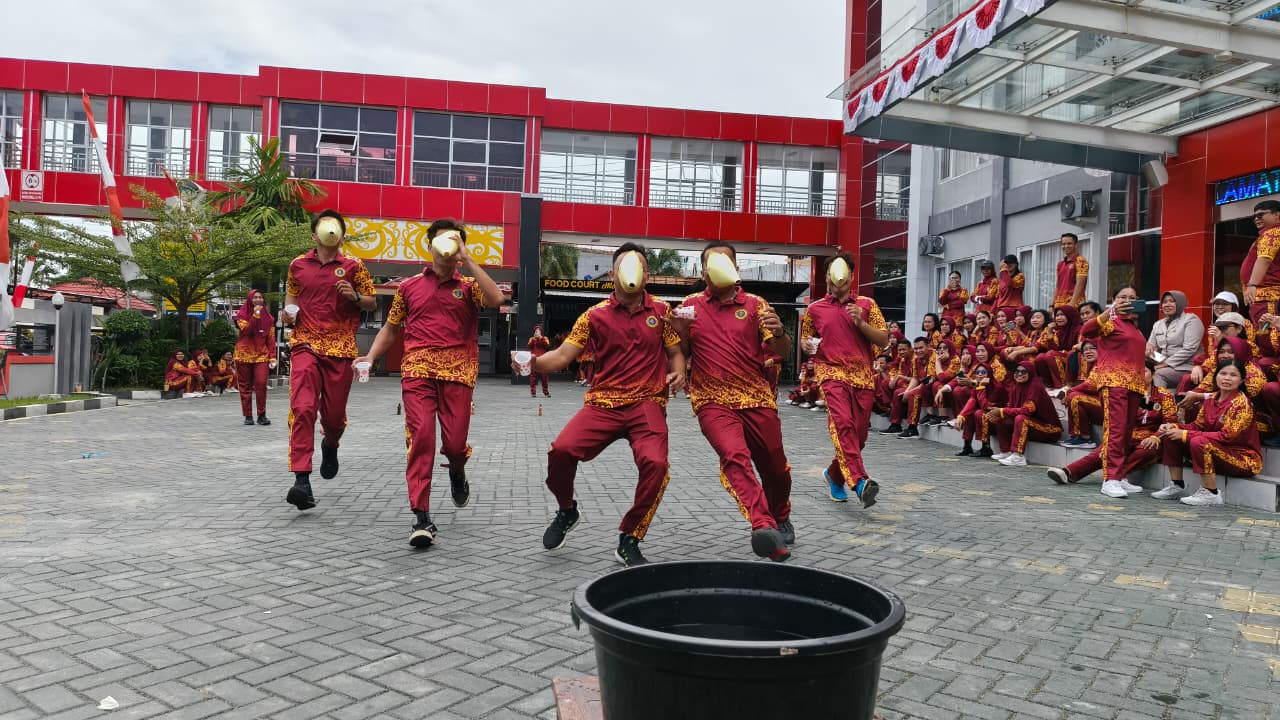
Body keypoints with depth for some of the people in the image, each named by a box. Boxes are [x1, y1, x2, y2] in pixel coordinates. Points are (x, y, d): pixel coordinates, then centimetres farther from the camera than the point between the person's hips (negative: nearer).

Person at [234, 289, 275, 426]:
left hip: (262, 354, 1)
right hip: (244, 354, -1)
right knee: (245, 386, 3)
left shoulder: (268, 317, 9)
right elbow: (246, 330, -15)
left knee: (261, 383, -13)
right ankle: (248, 416, 10)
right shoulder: (242, 315, 3)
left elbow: (271, 338, 8)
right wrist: (255, 315, -21)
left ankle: (262, 415, -6)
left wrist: (272, 356, 0)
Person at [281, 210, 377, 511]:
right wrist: (287, 314, 2)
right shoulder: (298, 265, 9)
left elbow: (372, 302, 9)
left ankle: (330, 446, 44)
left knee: (334, 413, 7)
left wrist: (355, 296, -11)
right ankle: (301, 480, -18)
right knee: (302, 409, -16)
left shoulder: (353, 266, 5)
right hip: (305, 345, 0)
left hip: (341, 348, 0)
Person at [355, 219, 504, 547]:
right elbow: (391, 329, 21)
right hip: (418, 371, 0)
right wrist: (370, 356, 5)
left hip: (457, 373, 0)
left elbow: (496, 300, -11)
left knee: (455, 443, -2)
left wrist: (467, 259, -9)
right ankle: (422, 518, -11)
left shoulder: (468, 286, 11)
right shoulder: (409, 287, 15)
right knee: (421, 436, -14)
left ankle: (457, 471, 37)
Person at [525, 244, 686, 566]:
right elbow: (562, 355, 2)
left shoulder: (661, 311, 8)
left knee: (655, 463, -26)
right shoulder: (595, 316, 6)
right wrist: (535, 362, -17)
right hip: (602, 402, 0)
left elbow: (675, 351, 15)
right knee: (561, 449, -23)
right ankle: (567, 511, 12)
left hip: (647, 404, 0)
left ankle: (629, 541, -4)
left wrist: (678, 372, -7)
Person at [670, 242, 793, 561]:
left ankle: (780, 519, 40)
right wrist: (680, 331, -9)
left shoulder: (755, 304, 5)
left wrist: (779, 333, -23)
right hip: (713, 401, -1)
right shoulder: (691, 305, 8)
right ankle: (763, 526, -40)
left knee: (776, 469, 11)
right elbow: (682, 354, 12)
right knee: (734, 456, -28)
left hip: (757, 399, 2)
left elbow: (782, 351, 0)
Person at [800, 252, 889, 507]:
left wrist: (861, 323, -9)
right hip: (831, 372, -2)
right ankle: (859, 482, -37)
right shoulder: (815, 309, 11)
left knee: (858, 433, 6)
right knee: (843, 423, -26)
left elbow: (883, 340, 6)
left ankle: (834, 474, 31)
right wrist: (807, 344, -1)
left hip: (863, 375, 2)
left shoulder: (867, 304, 10)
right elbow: (805, 339, 22)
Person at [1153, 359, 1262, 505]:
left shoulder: (1242, 403, -17)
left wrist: (1185, 434, -26)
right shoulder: (1212, 399, 5)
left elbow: (1227, 436, -24)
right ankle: (1177, 487, 4)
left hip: (1244, 459, -7)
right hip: (1217, 453, 7)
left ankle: (1211, 494, -19)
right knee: (1170, 436, -2)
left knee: (1199, 442, -33)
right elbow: (1198, 425, 8)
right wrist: (1173, 427, -12)